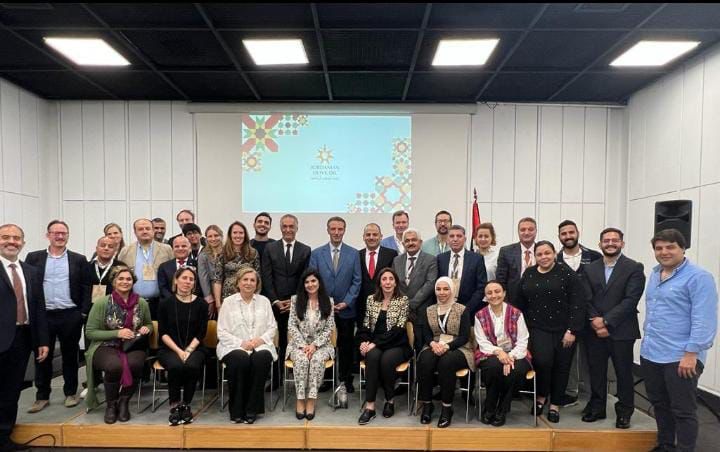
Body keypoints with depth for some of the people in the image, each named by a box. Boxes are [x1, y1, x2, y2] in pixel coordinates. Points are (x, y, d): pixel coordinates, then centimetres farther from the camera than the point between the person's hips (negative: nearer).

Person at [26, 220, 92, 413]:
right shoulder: (34, 258, 6)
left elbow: (86, 288, 3)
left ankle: (71, 393, 21)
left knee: (70, 355, 9)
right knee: (42, 356, 8)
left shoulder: (79, 259, 4)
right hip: (42, 316, 1)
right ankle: (42, 396, 21)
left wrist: (84, 312, -5)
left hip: (70, 315, -1)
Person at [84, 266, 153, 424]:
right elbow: (90, 332, -3)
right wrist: (117, 333, -15)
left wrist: (146, 328, -4)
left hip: (133, 346, 2)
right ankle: (111, 404, -4)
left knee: (134, 364, -34)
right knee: (115, 366, -35)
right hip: (106, 347, -2)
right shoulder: (101, 303, -4)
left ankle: (123, 402, -4)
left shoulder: (142, 303, 5)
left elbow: (149, 324, 22)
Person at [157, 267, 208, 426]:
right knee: (175, 366, -32)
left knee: (192, 366, -31)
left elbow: (201, 333, 0)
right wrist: (178, 351, -13)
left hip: (194, 348, 0)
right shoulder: (166, 303, 3)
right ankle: (174, 405, -11)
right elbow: (163, 332, -1)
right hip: (169, 348, 0)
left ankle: (186, 405, -9)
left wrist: (188, 350, -14)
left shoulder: (200, 304, 2)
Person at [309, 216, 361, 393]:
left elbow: (357, 281, 0)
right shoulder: (316, 253, 2)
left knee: (346, 346, 8)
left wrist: (346, 302, -9)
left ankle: (346, 379, 22)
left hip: (346, 309, 0)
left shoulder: (353, 253, 2)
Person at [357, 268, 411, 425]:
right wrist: (364, 341, -11)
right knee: (372, 356, -32)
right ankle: (370, 406, -29)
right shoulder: (371, 299, 10)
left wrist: (376, 343, -17)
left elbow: (398, 328, -10)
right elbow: (365, 325, 10)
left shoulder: (403, 300, -1)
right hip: (374, 344, 2)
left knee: (386, 360, -33)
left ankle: (390, 400, -8)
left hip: (396, 345, -2)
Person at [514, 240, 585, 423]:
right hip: (538, 328, 1)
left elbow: (578, 303, -9)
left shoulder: (567, 273, -6)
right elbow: (520, 303, 11)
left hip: (564, 330, -1)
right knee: (543, 360, -17)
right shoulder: (528, 274, 6)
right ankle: (541, 396, 9)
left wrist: (572, 330, -13)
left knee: (561, 367, 7)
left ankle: (555, 405, 25)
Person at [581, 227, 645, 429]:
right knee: (596, 372, 12)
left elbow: (631, 300, -12)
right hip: (594, 330, 3)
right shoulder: (589, 268, 8)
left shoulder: (634, 268, -3)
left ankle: (624, 412, 24)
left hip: (621, 331, -3)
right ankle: (596, 408, 26)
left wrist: (606, 321, -16)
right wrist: (594, 319, -13)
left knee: (624, 373, 8)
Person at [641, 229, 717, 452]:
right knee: (659, 405, 19)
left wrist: (691, 353, -19)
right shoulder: (654, 275, 11)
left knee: (683, 411, 4)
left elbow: (704, 320, -17)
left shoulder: (698, 277, -12)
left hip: (680, 357, -7)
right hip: (650, 354, 8)